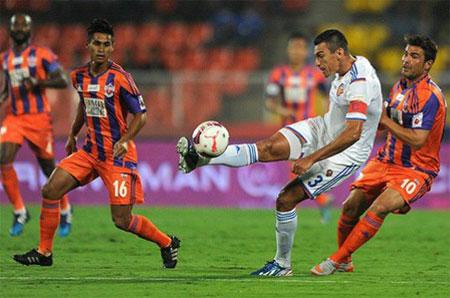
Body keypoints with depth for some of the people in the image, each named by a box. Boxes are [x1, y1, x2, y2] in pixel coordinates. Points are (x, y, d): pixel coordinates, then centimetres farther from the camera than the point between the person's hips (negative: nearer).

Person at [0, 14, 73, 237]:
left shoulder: (41, 55, -4)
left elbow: (63, 81, -8)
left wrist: (38, 83, -20)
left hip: (38, 116, -4)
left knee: (48, 167, 5)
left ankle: (65, 212, 28)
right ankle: (19, 212, -2)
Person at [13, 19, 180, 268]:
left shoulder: (119, 78, -14)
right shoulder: (79, 76, 5)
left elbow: (141, 115, -10)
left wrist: (124, 141, -23)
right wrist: (72, 134, 26)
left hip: (118, 154, -6)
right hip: (90, 151, 6)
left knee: (122, 220, -8)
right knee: (50, 191, -5)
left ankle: (167, 243, 16)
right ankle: (44, 252, 6)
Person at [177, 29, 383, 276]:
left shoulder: (360, 84, -29)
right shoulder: (344, 72, 1)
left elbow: (353, 134, -36)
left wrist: (311, 159, -32)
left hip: (346, 154, -8)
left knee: (286, 199, -13)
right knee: (269, 148, -15)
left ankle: (282, 264, 4)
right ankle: (199, 159, -23)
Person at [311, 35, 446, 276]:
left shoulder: (430, 97, -18)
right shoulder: (400, 86, 8)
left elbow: (417, 140, -25)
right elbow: (382, 121, 19)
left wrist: (386, 119, -20)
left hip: (416, 170, -8)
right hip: (386, 161, 8)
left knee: (380, 207, -28)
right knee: (351, 206, -5)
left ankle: (335, 261, -22)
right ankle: (345, 262, 17)